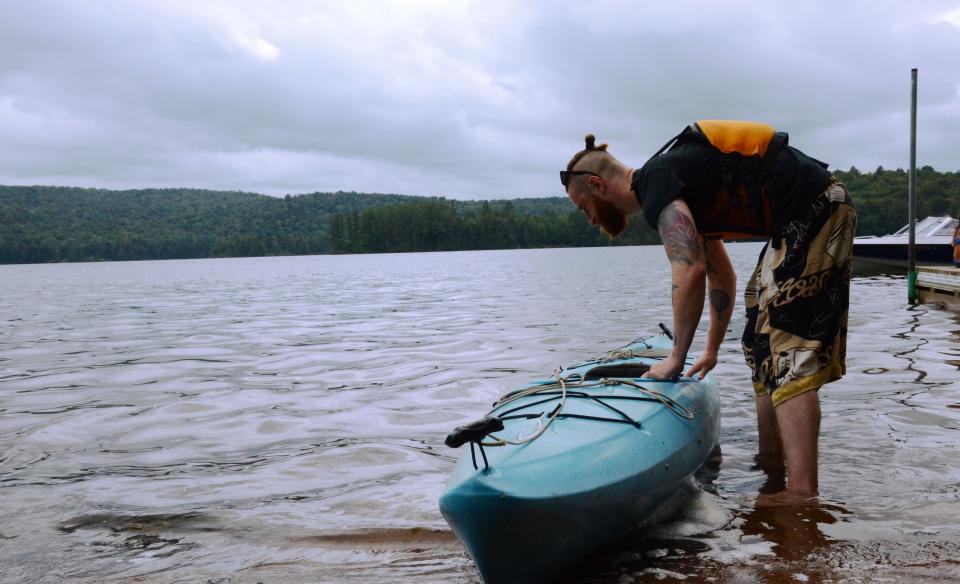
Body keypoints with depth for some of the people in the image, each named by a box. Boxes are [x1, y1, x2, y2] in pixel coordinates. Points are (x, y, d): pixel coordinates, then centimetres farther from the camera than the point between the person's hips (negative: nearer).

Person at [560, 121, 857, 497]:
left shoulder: (654, 185, -12)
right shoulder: (680, 189, 19)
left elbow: (690, 272, -24)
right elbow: (721, 275, 27)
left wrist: (676, 358, -14)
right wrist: (712, 350, 33)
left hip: (811, 213, -10)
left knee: (789, 352, -15)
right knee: (763, 343, 14)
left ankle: (802, 498, -20)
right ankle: (771, 469, 22)